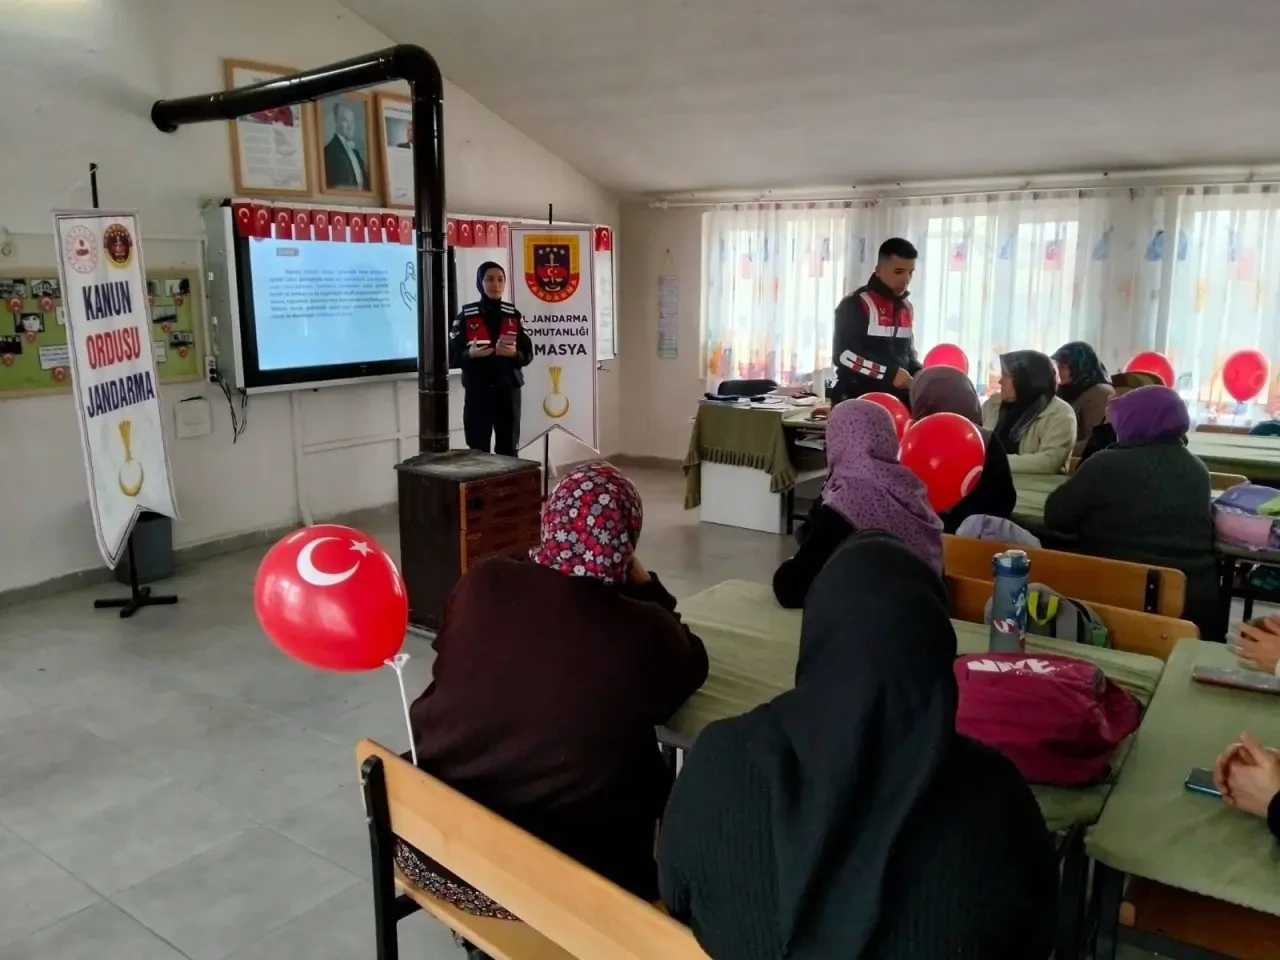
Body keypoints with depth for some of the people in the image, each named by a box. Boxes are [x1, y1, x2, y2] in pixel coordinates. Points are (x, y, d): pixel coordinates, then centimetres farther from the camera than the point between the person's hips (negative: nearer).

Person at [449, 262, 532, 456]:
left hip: (508, 390, 2)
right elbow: (451, 357, 0)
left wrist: (514, 353, -15)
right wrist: (470, 354, -19)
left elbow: (528, 355, 6)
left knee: (508, 449, 5)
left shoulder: (514, 315, 5)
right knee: (478, 450, -3)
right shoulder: (466, 316, 0)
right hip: (477, 391, -2)